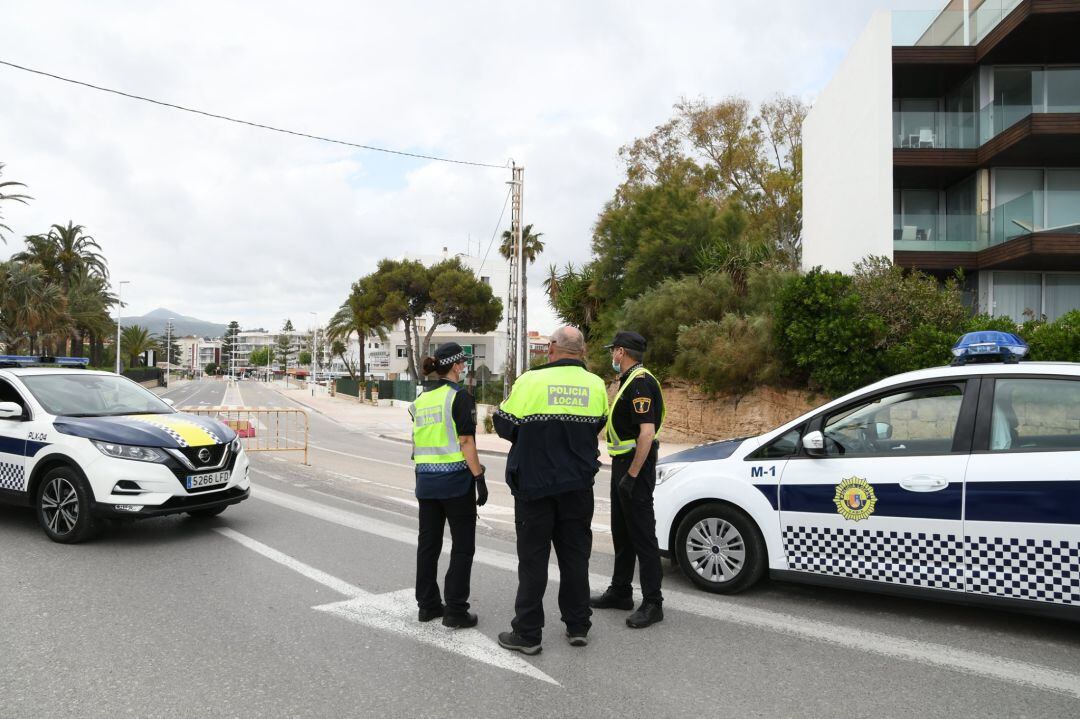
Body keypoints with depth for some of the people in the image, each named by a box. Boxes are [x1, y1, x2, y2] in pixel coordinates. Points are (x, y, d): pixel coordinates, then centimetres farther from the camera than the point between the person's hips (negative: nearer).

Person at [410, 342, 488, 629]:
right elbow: (466, 442, -15)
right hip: (455, 479, -7)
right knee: (462, 547, 3)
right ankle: (455, 610, 5)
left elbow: (417, 441, 12)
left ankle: (427, 605, 22)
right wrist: (480, 478, -12)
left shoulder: (421, 399, 9)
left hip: (426, 479, 7)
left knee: (428, 543, 13)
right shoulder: (459, 397, -11)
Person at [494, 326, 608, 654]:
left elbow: (505, 426, -6)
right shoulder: (595, 385, -1)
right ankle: (578, 626, 21)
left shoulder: (531, 381, -14)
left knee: (533, 556, 5)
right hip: (578, 485, 4)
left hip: (534, 483, -3)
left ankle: (527, 633, 10)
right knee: (575, 554, 14)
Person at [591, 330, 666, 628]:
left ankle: (652, 604, 3)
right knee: (622, 533, 18)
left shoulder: (640, 382, -18)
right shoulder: (628, 381, 15)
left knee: (642, 535, -5)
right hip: (622, 464, 11)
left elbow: (647, 432, -25)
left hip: (635, 466, -11)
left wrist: (632, 475, -25)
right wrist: (623, 471, 18)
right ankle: (620, 592, 29)